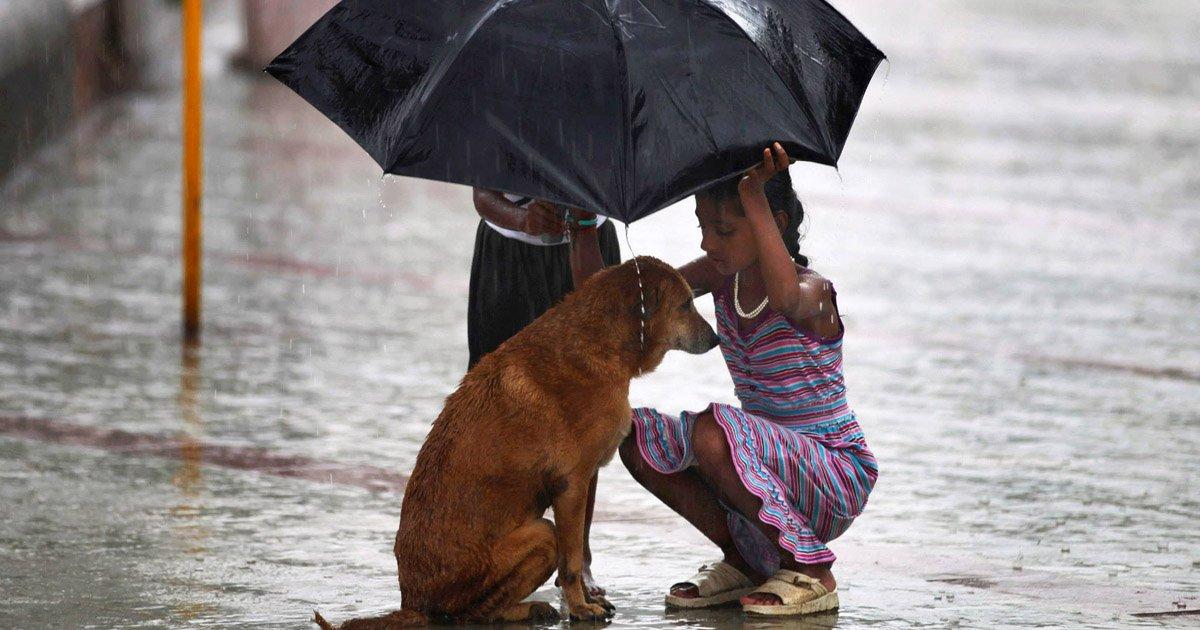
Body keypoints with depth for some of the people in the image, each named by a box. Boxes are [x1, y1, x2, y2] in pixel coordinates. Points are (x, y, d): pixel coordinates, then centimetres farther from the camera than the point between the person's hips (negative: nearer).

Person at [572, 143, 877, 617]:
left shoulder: (813, 291, -19)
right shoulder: (721, 277, 2)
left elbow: (784, 296, -47)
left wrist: (754, 196, -44)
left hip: (838, 478, -8)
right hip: (770, 465, 8)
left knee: (713, 433, -33)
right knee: (637, 436, -7)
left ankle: (810, 573, -15)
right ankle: (743, 563, 6)